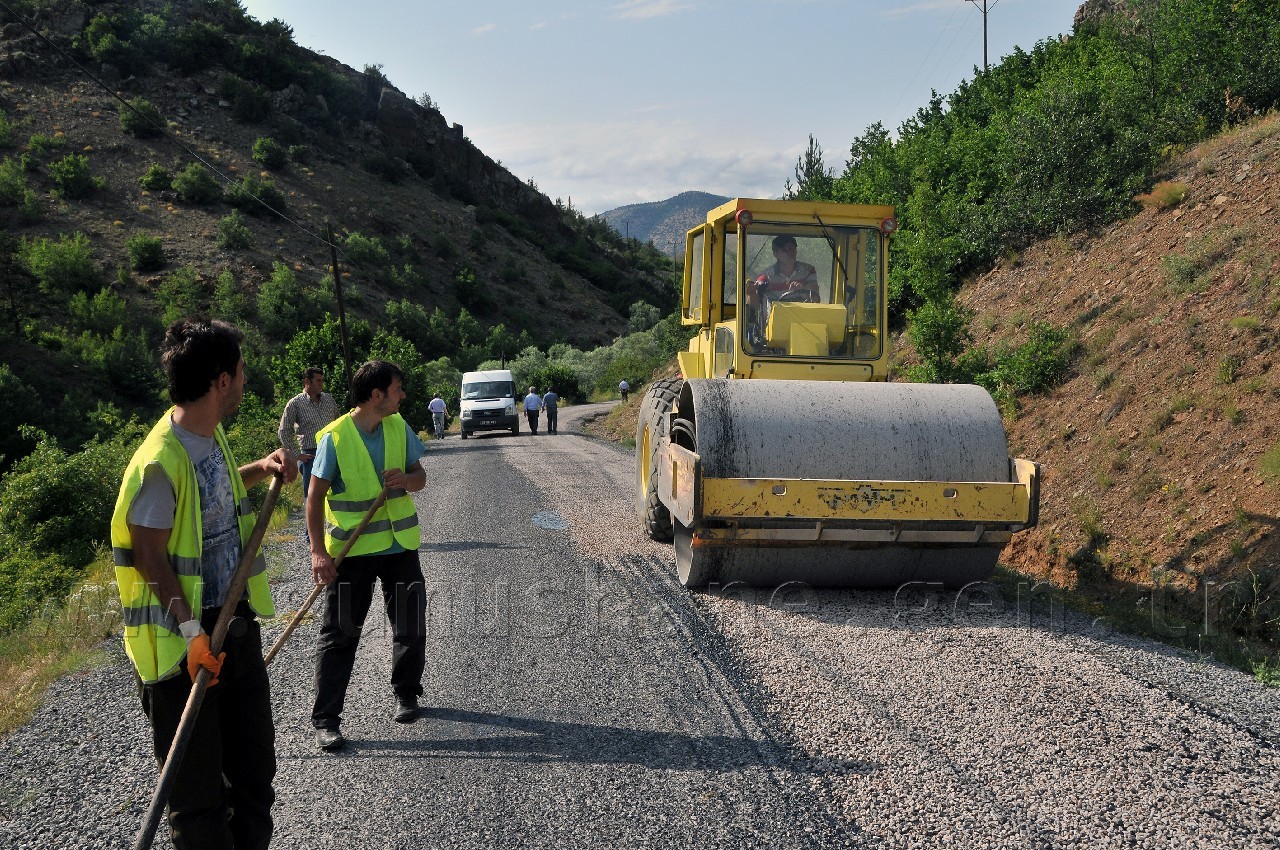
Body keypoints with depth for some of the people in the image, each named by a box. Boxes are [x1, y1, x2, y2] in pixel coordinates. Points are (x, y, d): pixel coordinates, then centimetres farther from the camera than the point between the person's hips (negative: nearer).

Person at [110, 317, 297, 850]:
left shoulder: (211, 433, 4)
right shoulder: (162, 459, -22)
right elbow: (150, 554, -19)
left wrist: (262, 468, 10)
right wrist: (191, 630, -24)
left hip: (236, 625, 9)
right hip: (186, 643, -9)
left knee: (254, 771, 19)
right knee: (197, 789, 3)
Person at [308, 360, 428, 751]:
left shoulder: (399, 427, 1)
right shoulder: (335, 437, -14)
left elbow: (420, 476, 10)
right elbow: (315, 497, -11)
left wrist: (406, 478, -14)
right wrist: (318, 551, -17)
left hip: (399, 544, 5)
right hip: (351, 550, -4)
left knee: (410, 627, 12)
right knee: (339, 634, -1)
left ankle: (406, 695, 33)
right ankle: (325, 719, 6)